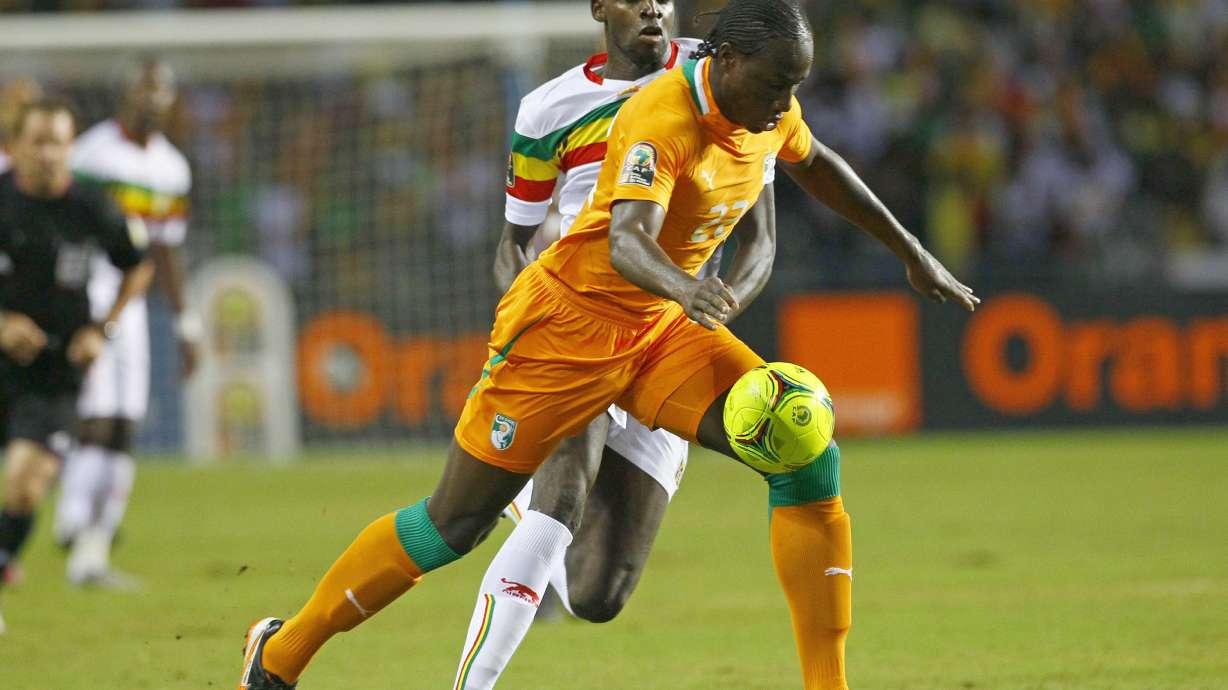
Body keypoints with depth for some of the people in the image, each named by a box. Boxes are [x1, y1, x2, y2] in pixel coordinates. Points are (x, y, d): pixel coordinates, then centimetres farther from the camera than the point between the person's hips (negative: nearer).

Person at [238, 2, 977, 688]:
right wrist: (685, 288, -63)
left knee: (811, 460, -13)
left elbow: (816, 166, 22)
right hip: (569, 322, -7)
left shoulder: (769, 110, -2)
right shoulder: (662, 118, -27)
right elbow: (627, 242, -42)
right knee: (452, 527, -1)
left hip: (663, 327, 7)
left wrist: (911, 252, 26)